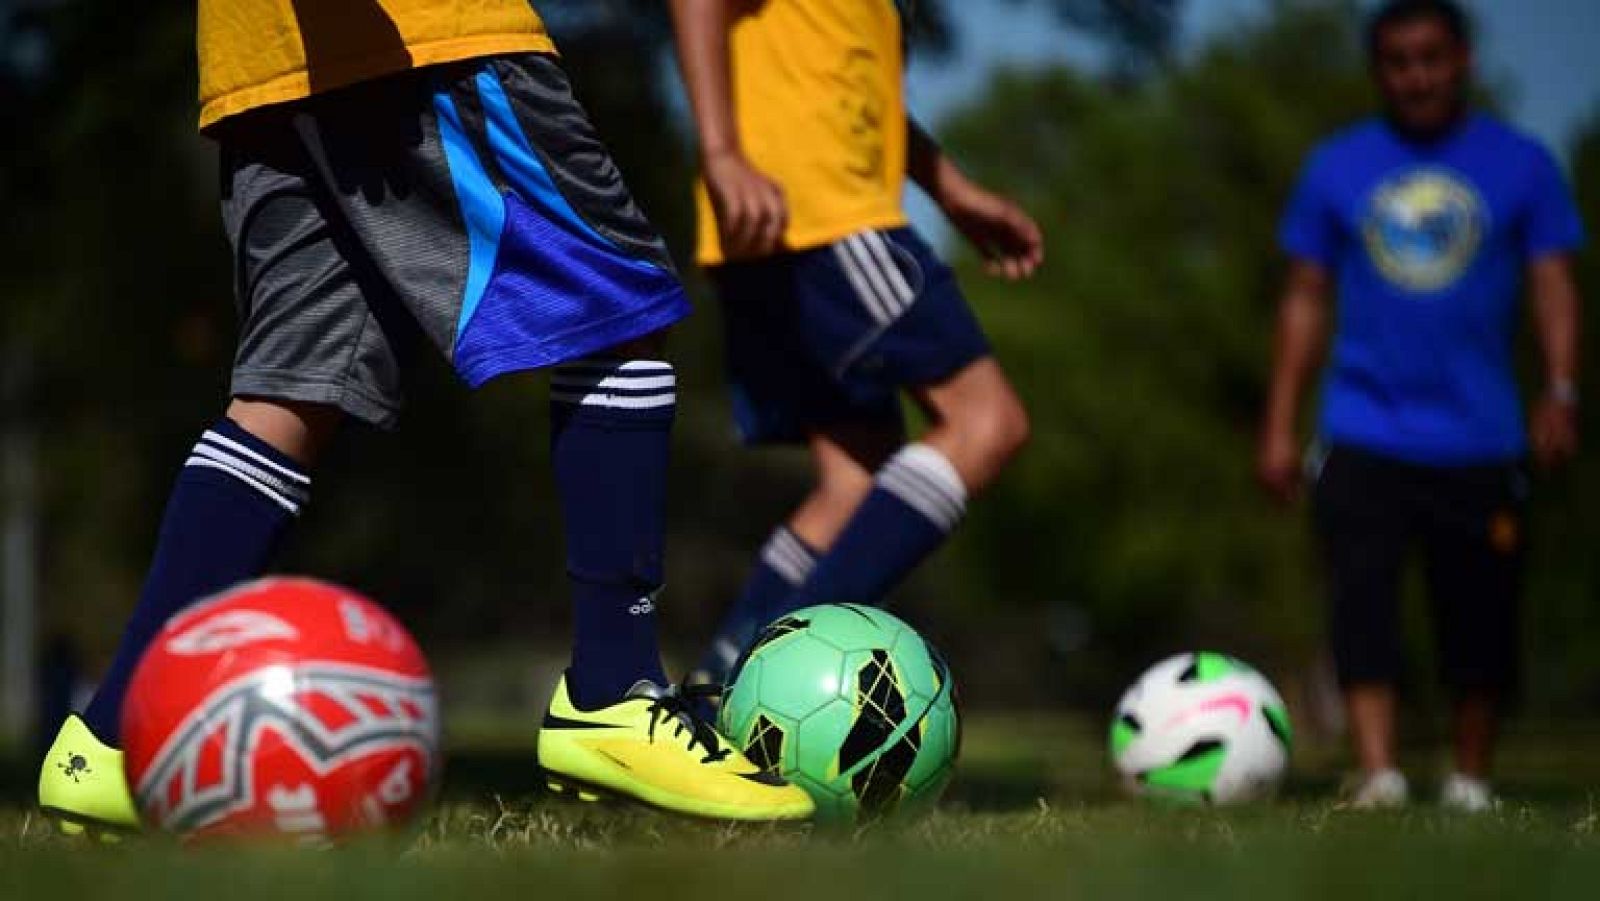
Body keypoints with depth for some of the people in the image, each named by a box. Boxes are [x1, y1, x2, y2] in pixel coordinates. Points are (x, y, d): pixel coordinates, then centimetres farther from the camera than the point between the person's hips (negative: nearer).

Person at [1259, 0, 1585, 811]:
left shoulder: (1521, 165, 5)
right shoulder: (1336, 167, 8)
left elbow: (1552, 285, 2)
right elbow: (1306, 299, 11)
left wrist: (1560, 392, -14)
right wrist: (1278, 429, 7)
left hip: (1480, 439, 0)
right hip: (1365, 434, 0)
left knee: (1479, 614, 3)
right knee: (1360, 595, -15)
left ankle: (1470, 782, 18)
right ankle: (1378, 774, -19)